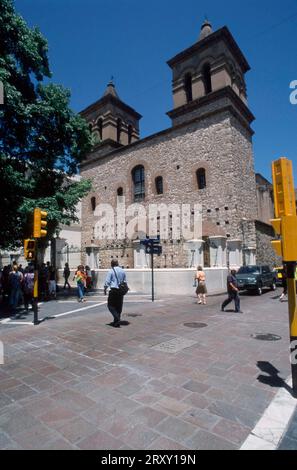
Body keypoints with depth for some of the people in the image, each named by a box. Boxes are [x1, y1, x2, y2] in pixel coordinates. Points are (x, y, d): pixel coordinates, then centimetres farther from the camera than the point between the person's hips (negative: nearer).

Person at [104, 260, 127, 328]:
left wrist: (105, 289, 4)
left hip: (113, 290, -6)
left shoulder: (111, 271, -7)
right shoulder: (123, 271, 10)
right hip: (121, 291, 6)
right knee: (119, 306, 12)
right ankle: (116, 322, 18)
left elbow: (107, 281, -8)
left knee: (111, 305, 4)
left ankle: (117, 319, -10)